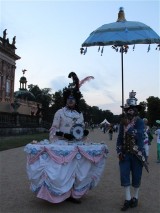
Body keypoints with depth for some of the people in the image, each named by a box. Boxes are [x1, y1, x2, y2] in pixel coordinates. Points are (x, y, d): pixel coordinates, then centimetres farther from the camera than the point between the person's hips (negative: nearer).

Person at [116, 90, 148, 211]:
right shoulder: (123, 122, 6)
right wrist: (119, 152, -1)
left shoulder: (140, 122, -7)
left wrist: (128, 126, -23)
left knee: (136, 176, 8)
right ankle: (127, 199, 12)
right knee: (124, 175, 1)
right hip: (125, 154, 4)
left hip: (137, 154, -3)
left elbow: (139, 136, -22)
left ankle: (135, 198, 27)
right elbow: (120, 138, 8)